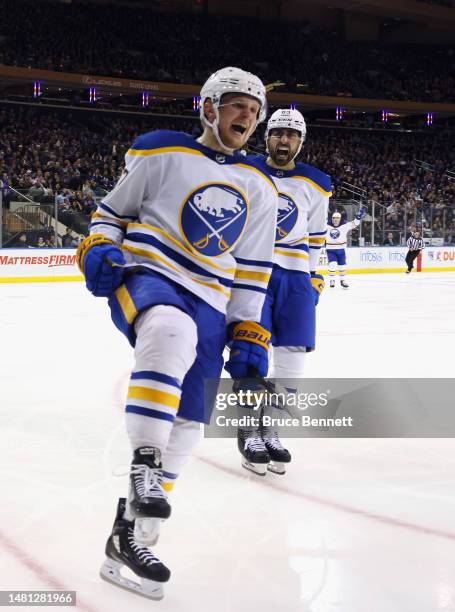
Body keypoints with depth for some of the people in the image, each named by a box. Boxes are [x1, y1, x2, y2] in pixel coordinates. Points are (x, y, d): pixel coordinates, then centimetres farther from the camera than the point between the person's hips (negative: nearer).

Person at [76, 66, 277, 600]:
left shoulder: (259, 190, 14)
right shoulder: (160, 154, 2)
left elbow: (252, 272, 16)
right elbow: (112, 212, 10)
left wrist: (249, 335, 9)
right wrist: (99, 250, -11)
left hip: (207, 306, 5)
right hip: (144, 277, -5)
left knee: (184, 428, -2)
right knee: (172, 332, -41)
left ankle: (130, 537, 10)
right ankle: (143, 465, -32)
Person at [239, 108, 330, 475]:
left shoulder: (316, 185, 7)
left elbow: (316, 235, 15)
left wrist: (314, 276, 13)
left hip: (294, 274, 3)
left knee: (292, 356, 1)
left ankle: (270, 428, 15)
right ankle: (249, 431, 4)